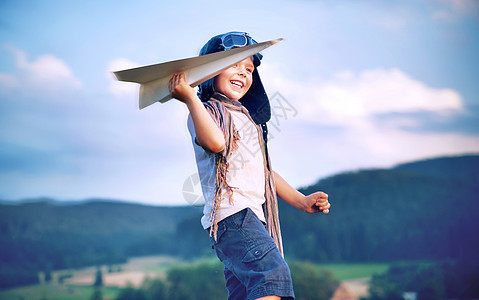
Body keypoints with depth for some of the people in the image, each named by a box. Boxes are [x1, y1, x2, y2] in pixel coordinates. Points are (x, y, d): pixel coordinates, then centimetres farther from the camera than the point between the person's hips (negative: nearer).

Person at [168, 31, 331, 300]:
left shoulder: (247, 119, 29)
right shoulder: (206, 112, 2)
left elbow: (263, 171, 32)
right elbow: (215, 142, -22)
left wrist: (302, 201, 27)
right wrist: (190, 98, -21)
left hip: (255, 217, 9)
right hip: (231, 212, -9)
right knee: (272, 271, -28)